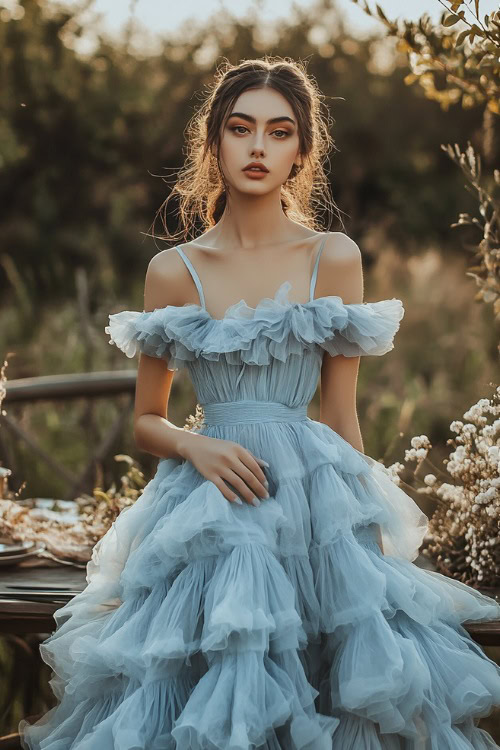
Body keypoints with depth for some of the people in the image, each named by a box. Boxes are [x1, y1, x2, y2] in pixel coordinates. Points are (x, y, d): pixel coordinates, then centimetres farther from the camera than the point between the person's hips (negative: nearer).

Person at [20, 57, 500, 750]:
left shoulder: (334, 259, 4)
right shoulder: (174, 271, 5)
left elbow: (342, 416, 6)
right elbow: (146, 420, 11)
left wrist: (366, 524, 2)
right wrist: (196, 446, -10)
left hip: (318, 498, 0)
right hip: (207, 508, 0)